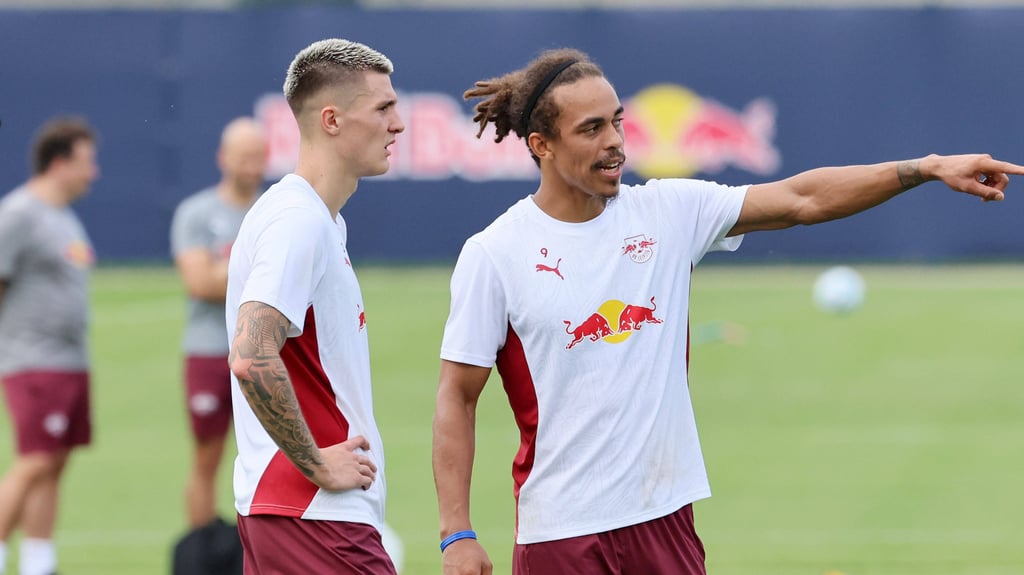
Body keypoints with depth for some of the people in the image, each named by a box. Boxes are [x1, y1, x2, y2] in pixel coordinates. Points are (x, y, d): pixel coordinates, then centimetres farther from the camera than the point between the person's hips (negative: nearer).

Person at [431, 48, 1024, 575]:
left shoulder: (669, 212, 5)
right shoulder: (493, 256, -5)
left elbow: (800, 199, 3)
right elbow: (457, 397, -3)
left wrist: (928, 168, -7)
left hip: (665, 514, 4)